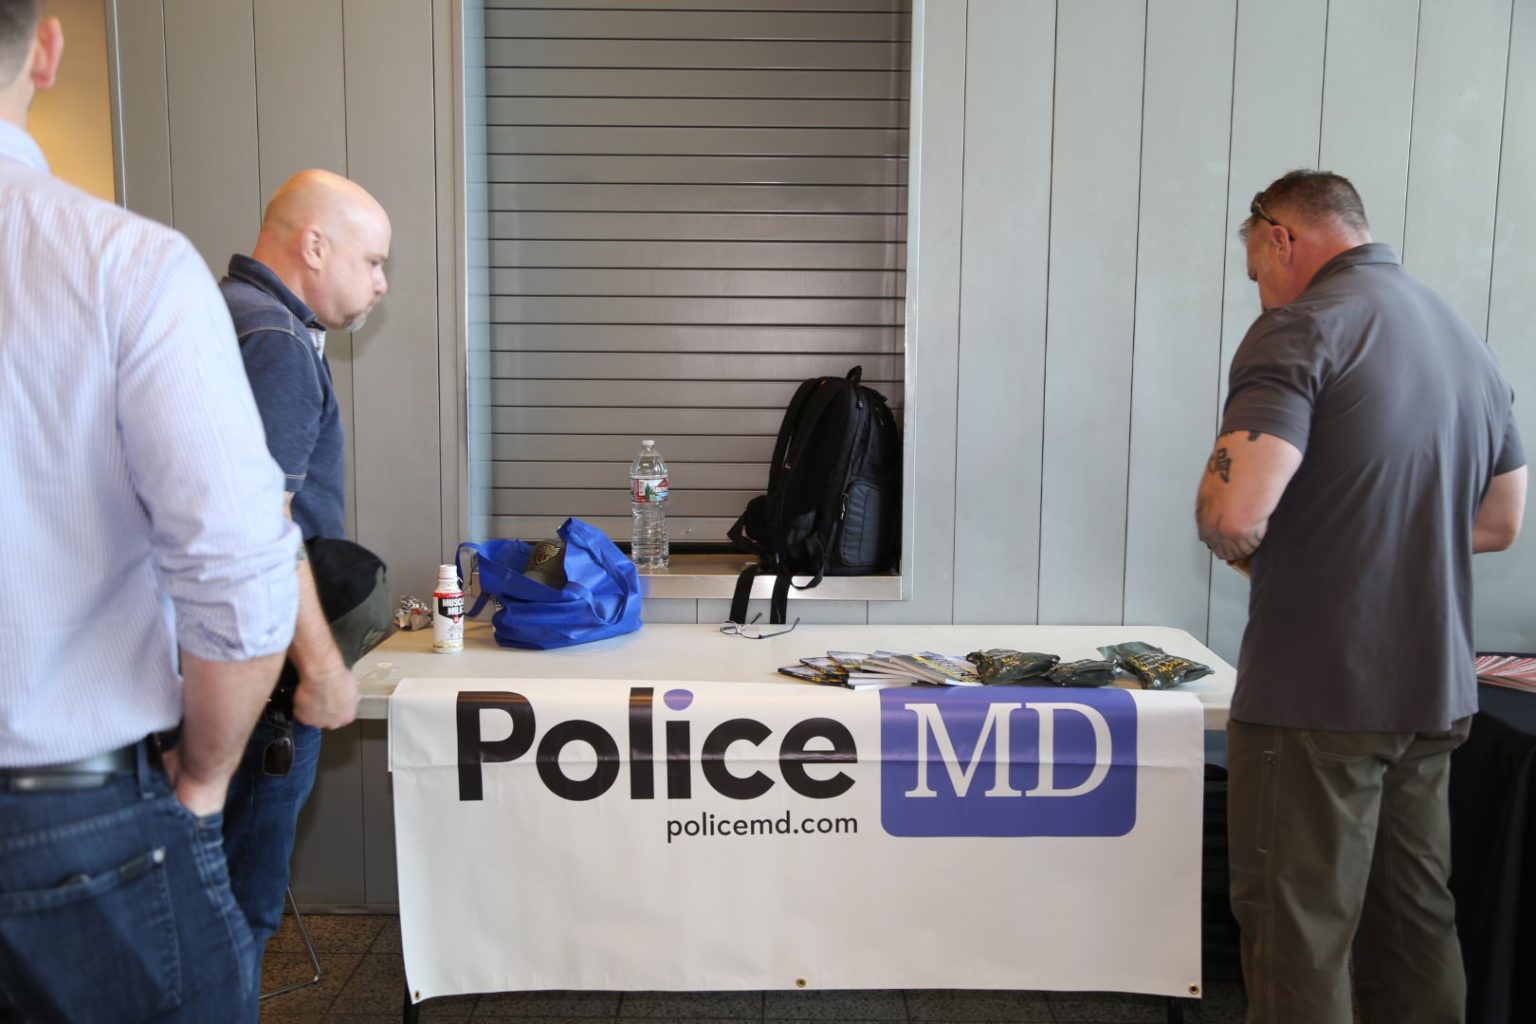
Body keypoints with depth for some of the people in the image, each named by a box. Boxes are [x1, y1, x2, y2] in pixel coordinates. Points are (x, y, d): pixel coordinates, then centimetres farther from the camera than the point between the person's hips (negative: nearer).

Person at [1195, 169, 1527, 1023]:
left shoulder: (1301, 328, -13)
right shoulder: (1468, 338, 12)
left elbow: (1236, 514, -25)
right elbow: (1501, 522, 21)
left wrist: (1229, 535, -4)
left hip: (1318, 696, -8)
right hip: (1437, 694, 8)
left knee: (1300, 936, 2)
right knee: (1416, 922, 19)